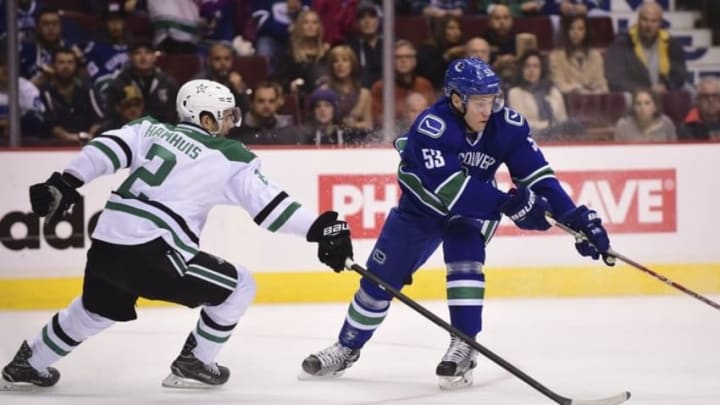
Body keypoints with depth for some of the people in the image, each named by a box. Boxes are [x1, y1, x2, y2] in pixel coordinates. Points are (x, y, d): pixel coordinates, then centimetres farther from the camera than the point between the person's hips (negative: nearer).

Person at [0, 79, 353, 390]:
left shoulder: (151, 129, 15)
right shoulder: (229, 157, 1)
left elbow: (106, 149, 0)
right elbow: (268, 204, -5)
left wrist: (64, 184, -3)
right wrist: (321, 228, -5)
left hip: (105, 245, 7)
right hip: (151, 252, -7)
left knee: (97, 310, 35)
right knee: (237, 286, 8)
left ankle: (29, 363, 47)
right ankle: (194, 364, 14)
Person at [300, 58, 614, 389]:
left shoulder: (508, 126, -24)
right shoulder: (431, 127, -36)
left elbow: (537, 176, -22)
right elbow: (451, 188, -43)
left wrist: (578, 218, -32)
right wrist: (508, 204, -50)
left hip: (472, 208, 1)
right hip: (421, 205, -1)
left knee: (465, 262, -26)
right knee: (381, 278, 6)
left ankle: (464, 349, -17)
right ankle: (347, 348, 27)